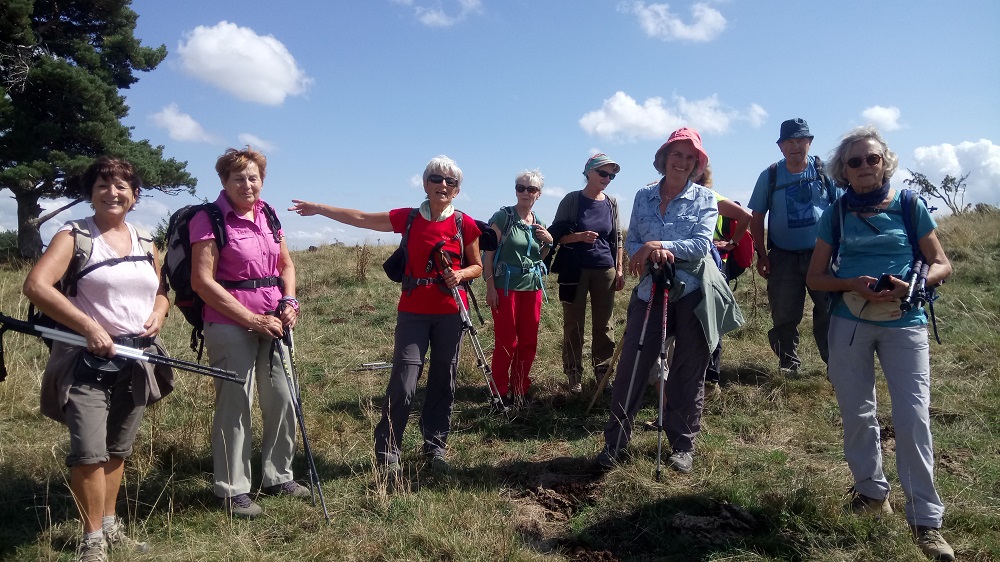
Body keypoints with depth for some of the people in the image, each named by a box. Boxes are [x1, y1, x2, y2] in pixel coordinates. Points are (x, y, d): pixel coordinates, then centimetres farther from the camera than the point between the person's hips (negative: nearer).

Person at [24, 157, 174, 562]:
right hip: (88, 359, -5)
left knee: (118, 449, 16)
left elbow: (161, 290, 21)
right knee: (89, 451, -9)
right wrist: (89, 328, -23)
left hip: (137, 359, 5)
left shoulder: (145, 241, 10)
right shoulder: (74, 236, -6)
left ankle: (110, 525, 31)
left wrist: (158, 313, -2)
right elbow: (36, 286, -19)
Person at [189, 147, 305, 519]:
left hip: (271, 323, 6)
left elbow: (286, 265, 19)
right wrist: (252, 320, -16)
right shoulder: (210, 219, -9)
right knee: (235, 406, 1)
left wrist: (289, 301, 0)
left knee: (282, 400, 12)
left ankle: (277, 476, 29)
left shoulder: (267, 216, 9)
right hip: (230, 325, -6)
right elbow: (202, 282, -15)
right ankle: (232, 490, 16)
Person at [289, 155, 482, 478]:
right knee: (403, 384, -6)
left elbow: (477, 266, 9)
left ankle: (435, 447, 25)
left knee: (443, 382, 8)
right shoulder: (408, 218, 2)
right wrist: (319, 208, 8)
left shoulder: (464, 225, 0)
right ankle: (387, 454, 5)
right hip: (413, 311, 0)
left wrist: (461, 274, -12)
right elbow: (361, 219, 7)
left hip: (450, 312, 1)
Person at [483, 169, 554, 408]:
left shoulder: (539, 223, 11)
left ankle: (520, 391, 22)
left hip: (533, 287, 6)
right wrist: (490, 287, -14)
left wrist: (549, 242, 2)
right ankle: (500, 393, 11)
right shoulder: (503, 216, -5)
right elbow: (488, 253, -8)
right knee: (506, 342, -1)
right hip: (506, 287, -5)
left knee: (528, 342, 9)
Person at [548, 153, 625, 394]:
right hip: (575, 270, -3)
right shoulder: (572, 200, -3)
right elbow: (556, 235, -3)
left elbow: (617, 238, 13)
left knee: (603, 325, 5)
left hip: (604, 270, 3)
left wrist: (619, 270, 9)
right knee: (574, 324, 3)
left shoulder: (611, 203, 8)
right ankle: (574, 376, 11)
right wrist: (579, 236, -20)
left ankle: (603, 374, 15)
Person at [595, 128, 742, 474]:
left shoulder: (704, 199, 2)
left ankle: (683, 445, 21)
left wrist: (658, 244, -20)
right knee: (631, 366, -1)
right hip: (651, 290, 2)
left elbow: (702, 244, -11)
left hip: (693, 293, -2)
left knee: (688, 373, 6)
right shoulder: (644, 196, 9)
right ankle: (615, 443, 9)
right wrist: (649, 253, -17)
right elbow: (632, 243, 4)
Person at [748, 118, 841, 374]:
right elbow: (757, 217, 7)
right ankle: (788, 364, 20)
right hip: (783, 257, 1)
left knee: (829, 313, 0)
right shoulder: (769, 176, 2)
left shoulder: (824, 171, 1)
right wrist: (761, 254, 1)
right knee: (784, 316, 5)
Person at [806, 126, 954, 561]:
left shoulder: (909, 206, 0)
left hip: (905, 323, -2)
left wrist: (912, 284, -18)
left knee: (913, 417, -7)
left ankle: (926, 520, 3)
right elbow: (815, 278, 4)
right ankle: (872, 492, 29)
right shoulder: (835, 214, 3)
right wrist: (853, 284, -15)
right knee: (857, 414, 10)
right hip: (849, 323, 2)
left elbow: (942, 265, 3)